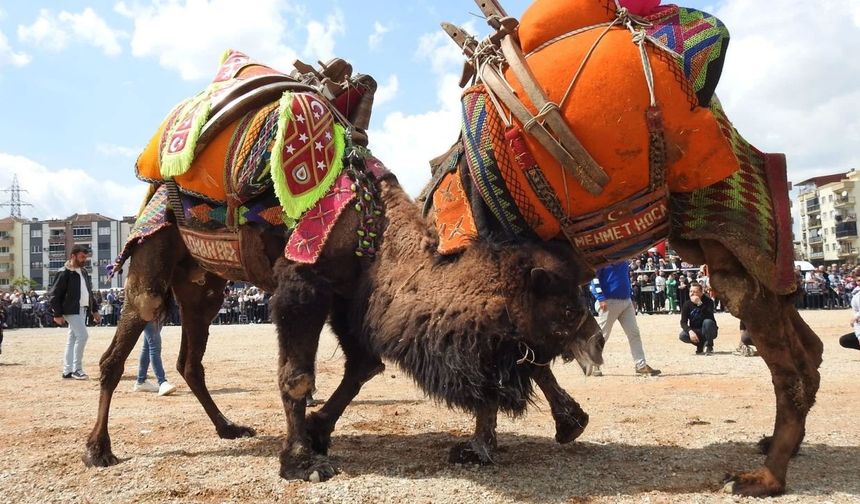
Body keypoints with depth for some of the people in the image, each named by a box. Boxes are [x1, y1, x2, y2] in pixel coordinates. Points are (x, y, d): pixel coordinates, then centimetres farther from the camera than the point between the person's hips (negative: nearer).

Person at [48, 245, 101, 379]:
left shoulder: (84, 272, 14)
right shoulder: (64, 273, -11)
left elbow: (89, 293, 21)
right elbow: (53, 295, -13)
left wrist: (94, 310, 16)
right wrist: (57, 314, -16)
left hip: (82, 310, 8)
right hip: (72, 310, -8)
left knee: (72, 339, 10)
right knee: (82, 336, -13)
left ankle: (67, 371, 15)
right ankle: (76, 369, -4)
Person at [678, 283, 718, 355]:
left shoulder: (708, 301, -14)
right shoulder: (687, 304, -6)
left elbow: (709, 317, -33)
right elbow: (683, 322, -13)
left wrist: (699, 304, -40)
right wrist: (690, 331, -32)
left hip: (709, 331, -2)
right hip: (695, 331, 3)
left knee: (708, 322, -34)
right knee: (682, 335, -26)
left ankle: (708, 346, -13)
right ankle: (700, 345, 3)